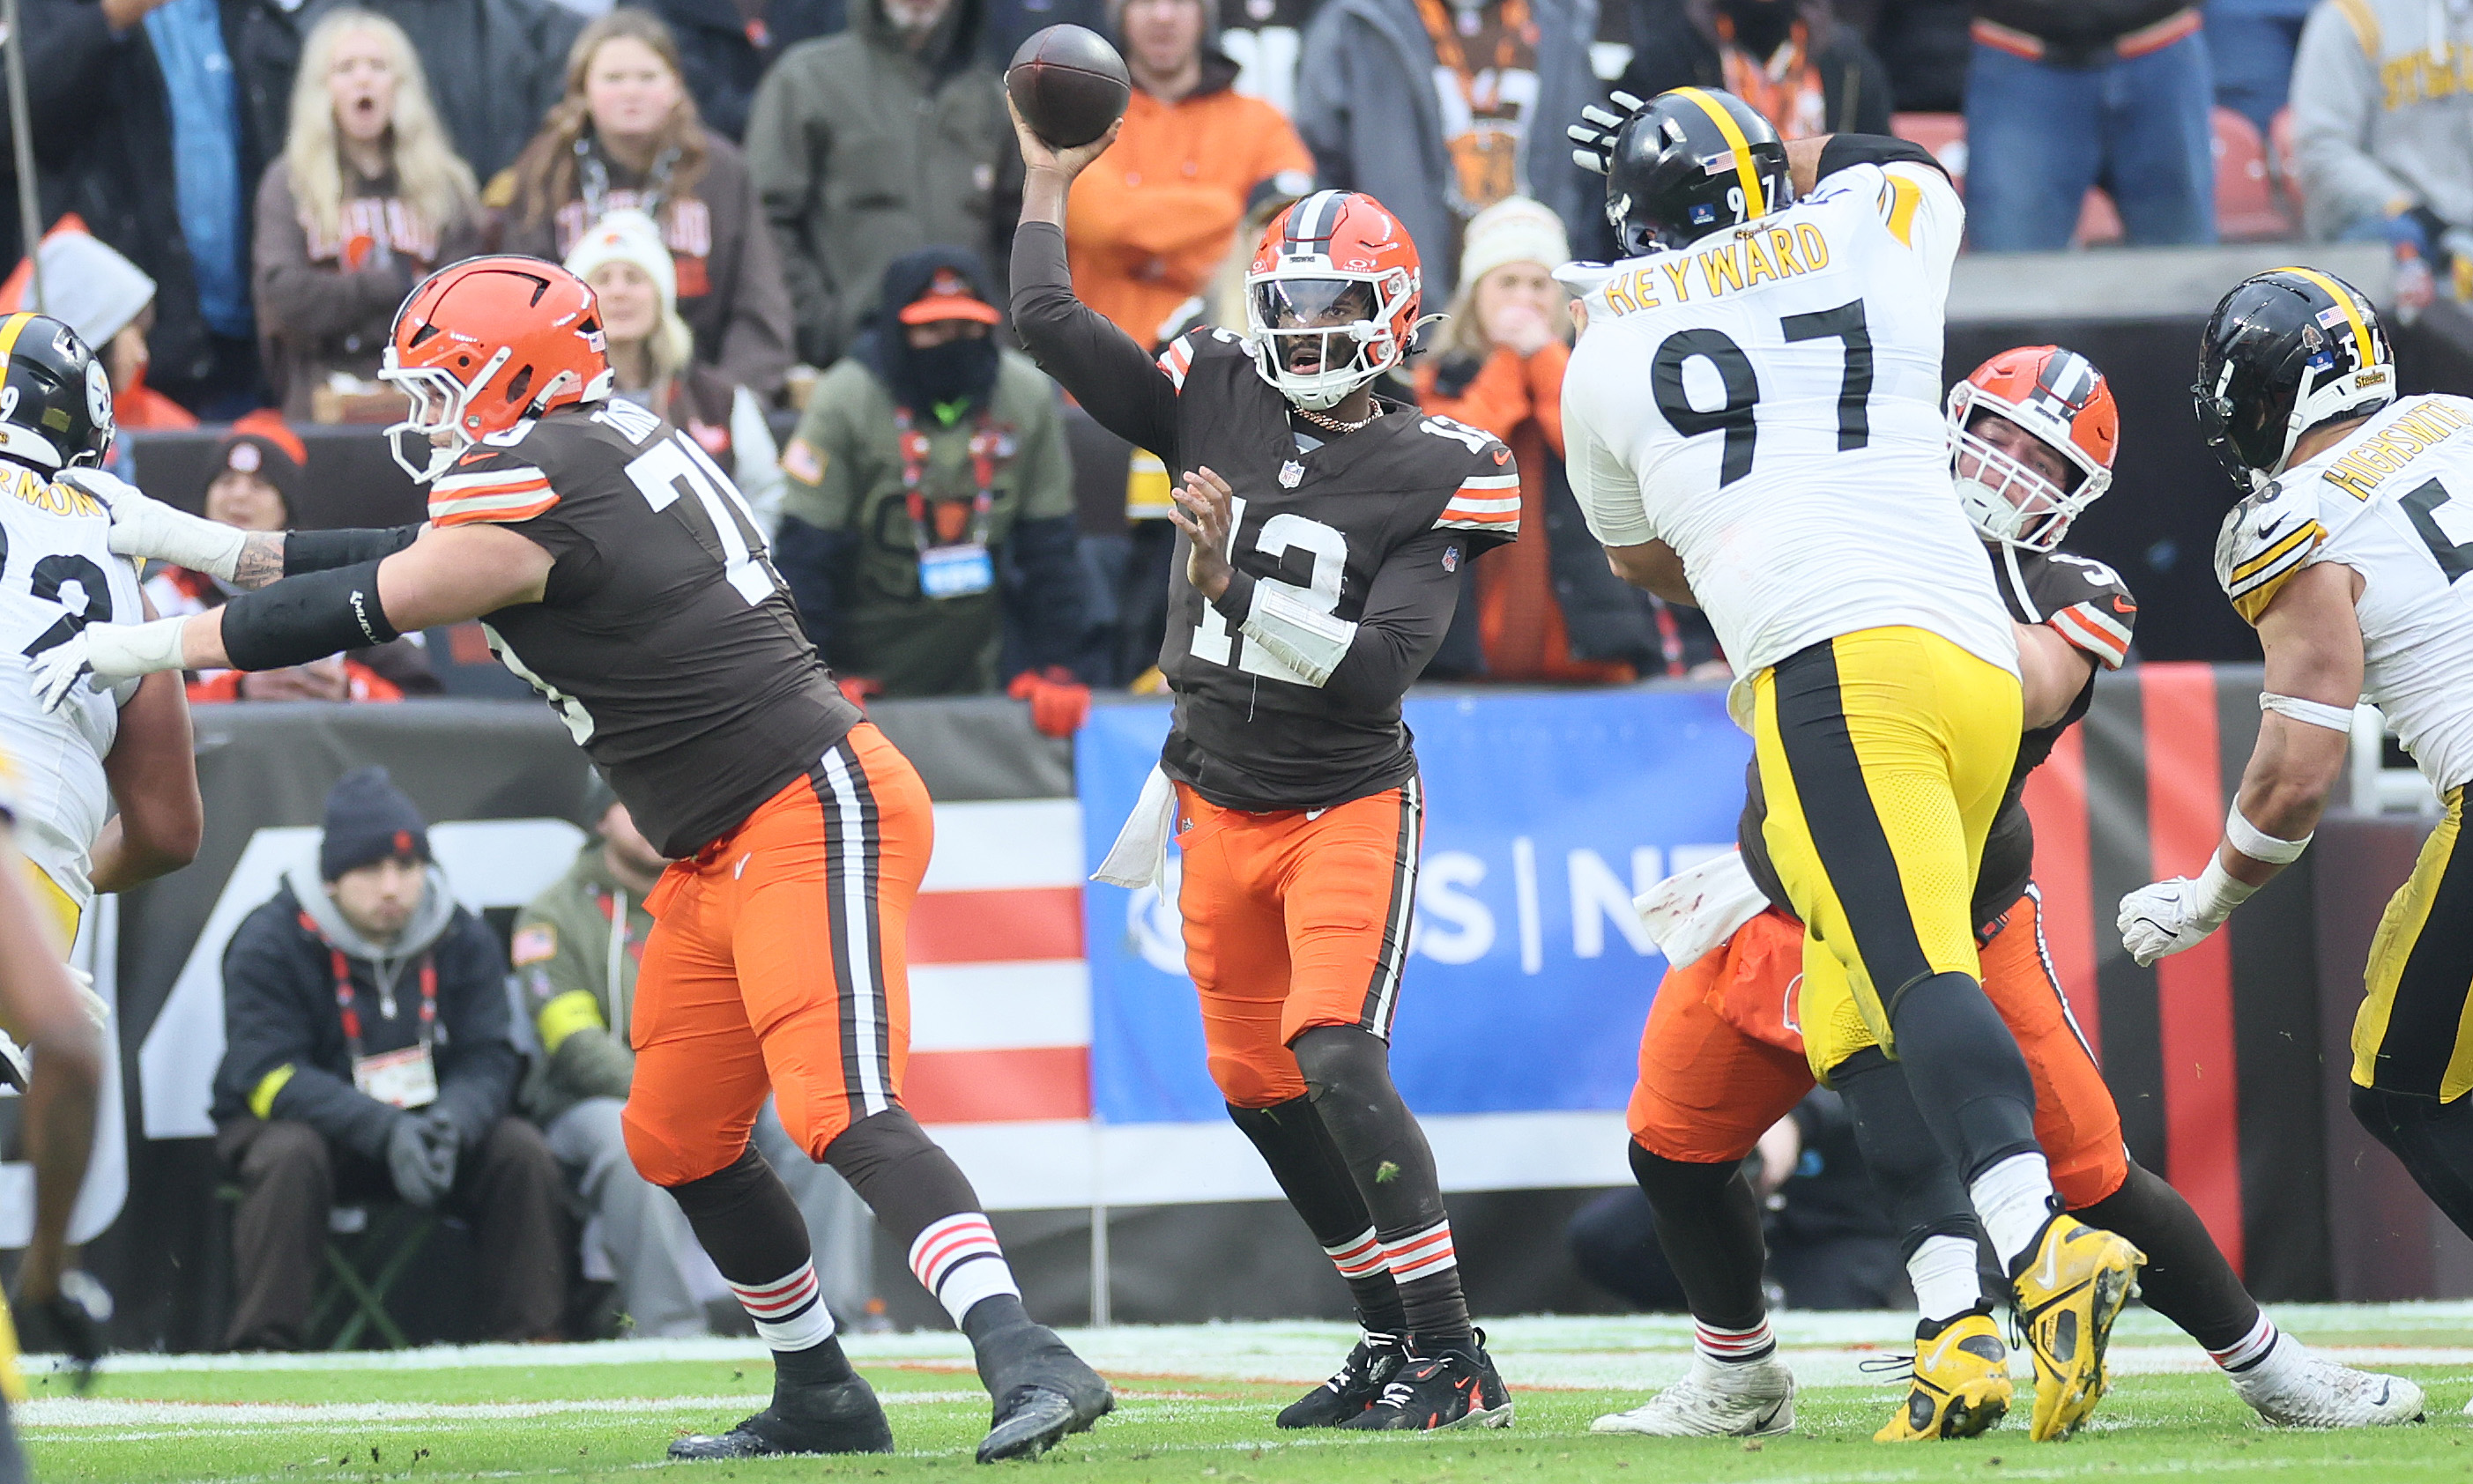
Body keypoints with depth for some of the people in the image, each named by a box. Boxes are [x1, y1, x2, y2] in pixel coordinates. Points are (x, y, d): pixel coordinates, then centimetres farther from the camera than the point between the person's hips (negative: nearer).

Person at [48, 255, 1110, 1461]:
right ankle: (821, 1403, 26)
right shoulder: (606, 454, 13)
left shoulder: (530, 486, -15)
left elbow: (357, 610, -7)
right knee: (677, 1139, 16)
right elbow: (413, 558, 21)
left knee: (843, 1114, -22)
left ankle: (1030, 1365, -31)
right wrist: (199, 546, 21)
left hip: (809, 817, -11)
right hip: (719, 858, 11)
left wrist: (142, 646, 3)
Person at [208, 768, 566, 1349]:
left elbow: (487, 1061, -7)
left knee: (520, 1150, -19)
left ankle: (529, 1340, -13)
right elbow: (270, 1076, -23)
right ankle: (263, 1347, -34)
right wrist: (385, 1132, -38)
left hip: (422, 1129, 4)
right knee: (291, 1157, -36)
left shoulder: (465, 940, -3)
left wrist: (450, 1122, -33)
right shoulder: (270, 942, -15)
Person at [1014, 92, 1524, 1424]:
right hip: (1219, 802, 5)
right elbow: (1048, 323, -2)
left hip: (1349, 804, -5)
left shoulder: (1430, 477, -12)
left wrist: (1233, 590, -28)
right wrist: (1047, 179, 5)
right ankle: (1392, 1337, 22)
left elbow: (1377, 668, -21)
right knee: (1258, 1086, 8)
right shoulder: (1215, 402, -1)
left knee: (1337, 1060, -21)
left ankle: (1451, 1362, -19)